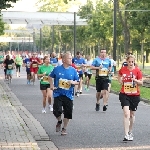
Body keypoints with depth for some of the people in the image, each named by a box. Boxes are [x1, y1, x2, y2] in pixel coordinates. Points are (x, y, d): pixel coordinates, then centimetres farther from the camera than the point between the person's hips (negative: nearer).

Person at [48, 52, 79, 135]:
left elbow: (77, 81, 9)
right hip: (58, 93, -2)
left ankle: (64, 128, 22)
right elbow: (50, 77, 15)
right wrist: (52, 85, 1)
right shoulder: (57, 69, -1)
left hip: (68, 95, 2)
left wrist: (73, 82, -13)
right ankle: (59, 121, 20)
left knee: (68, 113, 3)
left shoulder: (73, 70, 3)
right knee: (57, 111, -13)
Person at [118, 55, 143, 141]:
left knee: (132, 114, 13)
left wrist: (135, 80, -19)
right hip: (124, 94, -1)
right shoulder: (122, 70, -2)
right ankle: (126, 135, -18)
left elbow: (141, 83, -1)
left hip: (135, 95, 1)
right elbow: (119, 78, 18)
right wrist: (120, 80, -3)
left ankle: (130, 132, 32)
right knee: (126, 114, -15)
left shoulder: (137, 70, -4)